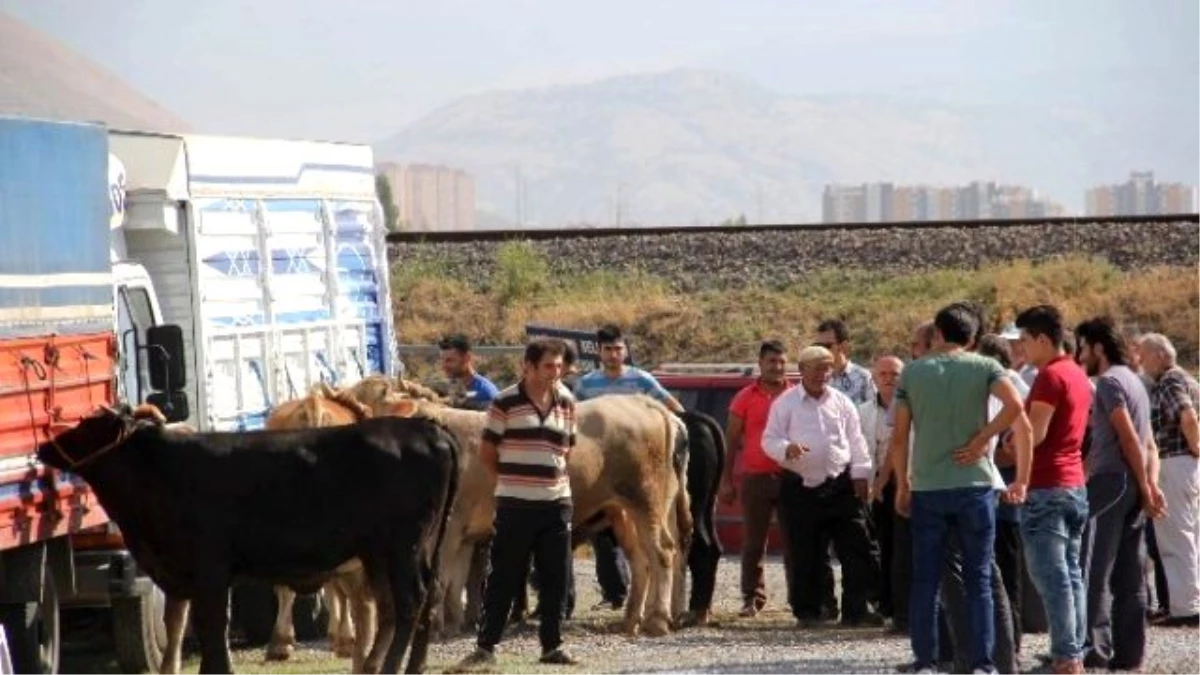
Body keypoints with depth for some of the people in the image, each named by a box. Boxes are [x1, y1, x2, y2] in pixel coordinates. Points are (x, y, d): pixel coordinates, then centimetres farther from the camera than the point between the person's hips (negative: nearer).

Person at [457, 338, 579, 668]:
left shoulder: (566, 402, 7)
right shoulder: (505, 403, -6)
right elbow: (486, 452, 0)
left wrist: (557, 477, 9)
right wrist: (511, 480, 5)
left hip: (557, 503, 4)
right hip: (515, 504, -4)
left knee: (555, 578, 6)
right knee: (504, 577, 2)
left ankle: (552, 646, 14)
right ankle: (486, 646, 9)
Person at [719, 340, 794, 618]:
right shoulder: (745, 398, 5)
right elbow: (732, 439, 7)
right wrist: (726, 480, 3)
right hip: (755, 478, 0)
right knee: (753, 542, 4)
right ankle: (752, 599, 9)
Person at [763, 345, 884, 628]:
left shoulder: (842, 403, 10)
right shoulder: (786, 403, 3)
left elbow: (856, 442, 12)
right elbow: (769, 440, 1)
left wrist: (861, 476, 4)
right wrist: (787, 448, -20)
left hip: (839, 485, 2)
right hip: (800, 486, -2)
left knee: (857, 549, -4)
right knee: (804, 553, 2)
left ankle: (855, 609, 1)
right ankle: (807, 611, 13)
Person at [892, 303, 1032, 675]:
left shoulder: (912, 372, 4)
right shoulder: (984, 367, 1)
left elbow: (899, 437, 2)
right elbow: (1015, 406, -17)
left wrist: (902, 485, 12)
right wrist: (982, 439, -6)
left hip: (926, 488, 1)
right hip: (974, 485, -1)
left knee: (925, 580, 6)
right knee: (978, 578, 5)